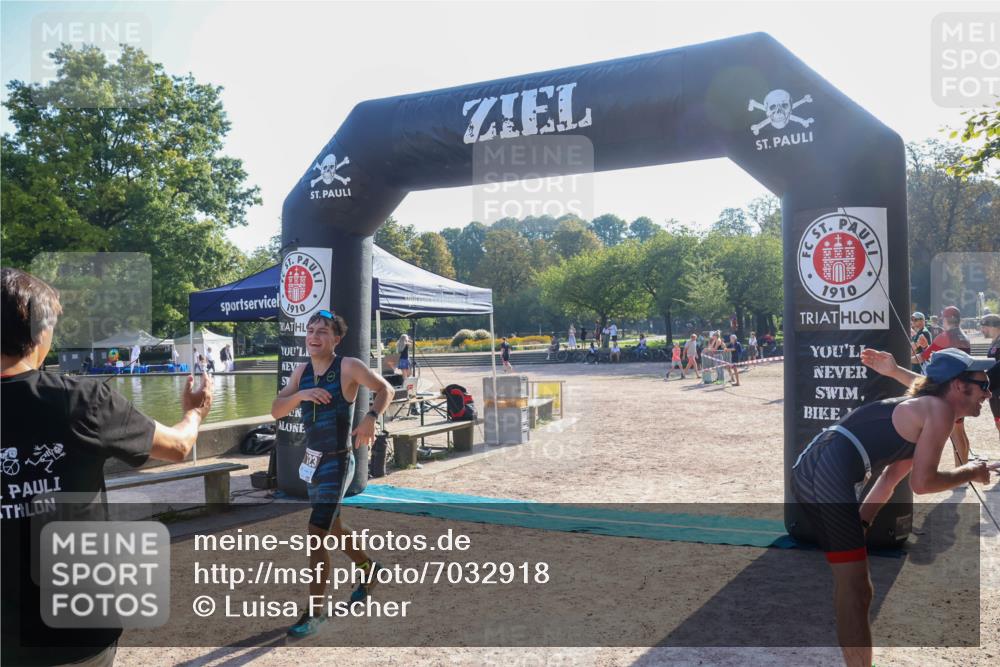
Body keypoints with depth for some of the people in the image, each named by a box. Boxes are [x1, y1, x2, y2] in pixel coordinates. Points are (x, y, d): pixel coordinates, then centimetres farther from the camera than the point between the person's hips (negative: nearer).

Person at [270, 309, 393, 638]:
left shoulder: (349, 367, -12)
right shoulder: (302, 371, 5)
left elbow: (385, 389, -6)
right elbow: (276, 410, 0)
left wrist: (371, 418, -24)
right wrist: (300, 394, -20)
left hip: (337, 463, -7)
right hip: (313, 461, 7)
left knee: (316, 533, -11)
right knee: (332, 527, 22)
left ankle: (315, 610, 3)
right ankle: (368, 568, 46)